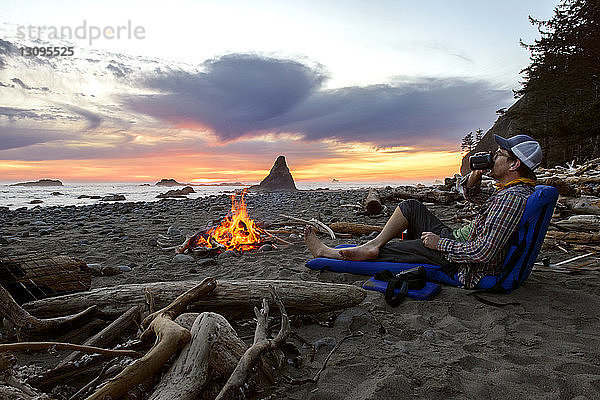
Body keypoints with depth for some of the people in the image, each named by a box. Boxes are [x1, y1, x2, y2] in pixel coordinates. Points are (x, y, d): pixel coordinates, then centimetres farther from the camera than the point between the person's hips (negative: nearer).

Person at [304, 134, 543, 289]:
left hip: (467, 270, -10)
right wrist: (475, 177, 0)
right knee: (410, 207, 7)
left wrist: (440, 242, -21)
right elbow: (473, 198, 21)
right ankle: (372, 245, -3)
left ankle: (331, 254, 8)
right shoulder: (515, 189, 7)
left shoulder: (513, 197, -25)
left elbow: (482, 253, -32)